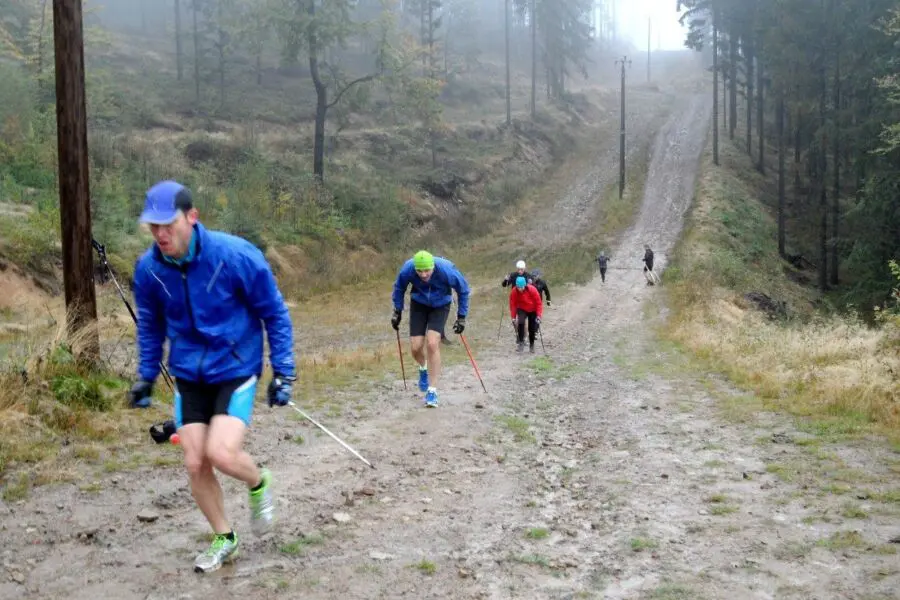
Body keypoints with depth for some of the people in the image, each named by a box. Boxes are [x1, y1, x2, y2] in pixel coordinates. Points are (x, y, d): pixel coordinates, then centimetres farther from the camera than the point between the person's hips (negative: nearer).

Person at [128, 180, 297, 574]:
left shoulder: (236, 256, -21)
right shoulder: (148, 268, -9)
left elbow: (274, 314, -9)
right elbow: (150, 325, 12)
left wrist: (283, 372, -9)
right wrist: (146, 376, 12)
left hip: (236, 370, -4)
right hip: (189, 375, 4)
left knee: (221, 453, -20)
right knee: (195, 464, 3)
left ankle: (259, 485, 15)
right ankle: (224, 539, 27)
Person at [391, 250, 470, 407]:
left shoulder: (446, 270, -32)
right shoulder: (407, 270, -27)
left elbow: (463, 289, -12)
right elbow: (399, 288, -2)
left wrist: (461, 316, -9)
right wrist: (397, 311, 3)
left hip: (440, 306, -2)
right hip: (418, 304, 2)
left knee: (432, 344, -18)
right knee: (415, 347, -6)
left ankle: (432, 391, -8)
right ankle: (423, 368, 32)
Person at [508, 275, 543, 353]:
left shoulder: (532, 290, -27)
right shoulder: (514, 292, -23)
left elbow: (538, 303, -19)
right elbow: (512, 305, -12)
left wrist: (539, 315, -24)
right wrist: (513, 317, -14)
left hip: (533, 310, 0)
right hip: (522, 310, 0)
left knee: (532, 329, 4)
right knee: (520, 322, -29)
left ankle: (531, 345, 27)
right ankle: (520, 342, -20)